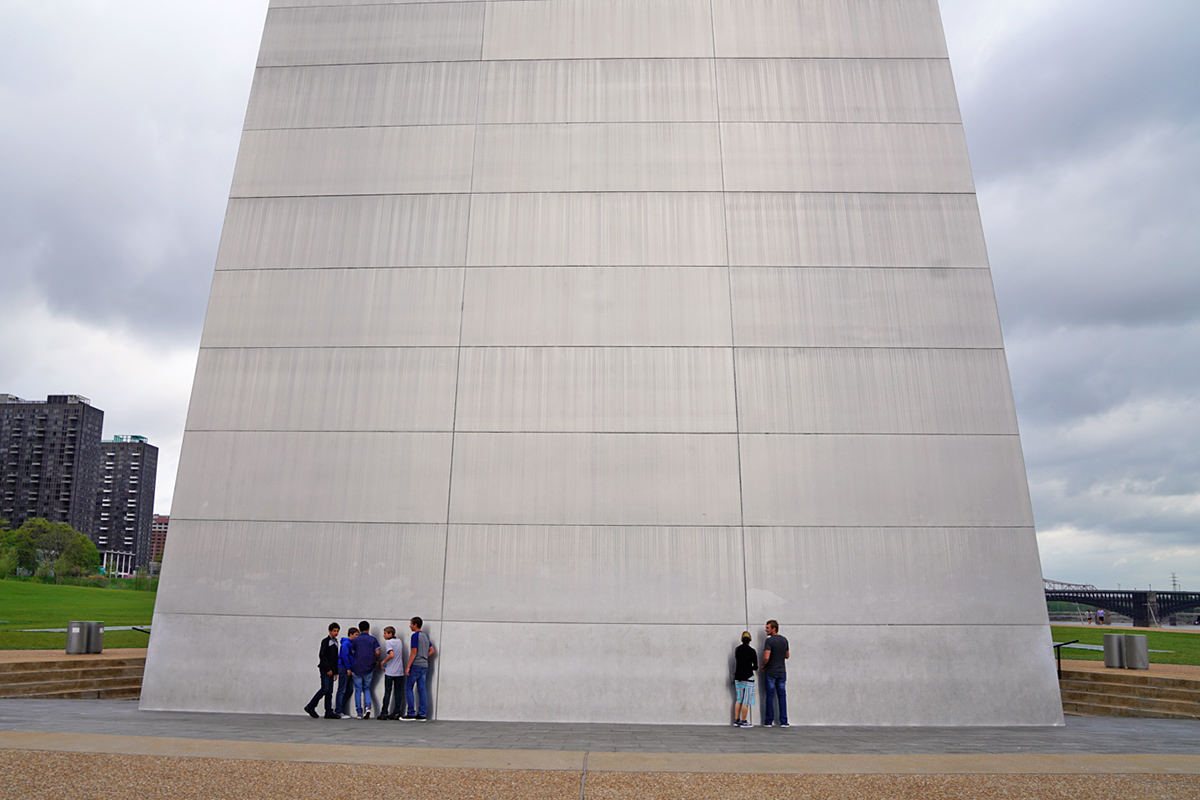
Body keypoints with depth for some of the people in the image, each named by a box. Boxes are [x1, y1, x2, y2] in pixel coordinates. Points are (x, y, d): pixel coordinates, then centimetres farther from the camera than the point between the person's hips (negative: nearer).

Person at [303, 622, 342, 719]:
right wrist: (328, 669, -16)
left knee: (329, 691, 4)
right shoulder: (325, 641, -6)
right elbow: (321, 655, -13)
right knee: (325, 689, -12)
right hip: (325, 669, -7)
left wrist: (335, 671, 15)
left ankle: (329, 712, 3)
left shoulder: (335, 642, 16)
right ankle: (310, 707, 1)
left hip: (331, 669, 7)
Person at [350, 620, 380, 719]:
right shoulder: (373, 639, 1)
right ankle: (368, 706, -7)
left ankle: (359, 713, 9)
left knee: (358, 690, 9)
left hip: (357, 668, -1)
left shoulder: (356, 640, 2)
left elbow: (353, 653, 6)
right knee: (367, 689, 15)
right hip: (369, 668, 1)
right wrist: (376, 661, 12)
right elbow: (377, 652, -7)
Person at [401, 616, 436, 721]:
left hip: (416, 665, -8)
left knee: (408, 689, 0)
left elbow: (413, 652, -15)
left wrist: (408, 666, -12)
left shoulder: (415, 636, -10)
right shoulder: (426, 635, 15)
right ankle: (422, 714, 5)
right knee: (422, 689, 7)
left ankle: (411, 714, -1)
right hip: (424, 665, 8)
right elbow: (432, 651, 16)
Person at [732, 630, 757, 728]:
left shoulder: (737, 649, 5)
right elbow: (755, 666, -6)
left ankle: (736, 720, 16)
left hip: (738, 677, 6)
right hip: (748, 677, -6)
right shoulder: (751, 651, -11)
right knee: (746, 701, 0)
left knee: (739, 699, 15)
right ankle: (743, 722, 3)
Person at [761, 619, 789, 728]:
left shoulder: (769, 640, -15)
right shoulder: (784, 640, 5)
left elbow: (766, 657, -23)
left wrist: (763, 665, -5)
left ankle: (768, 722, 7)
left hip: (770, 672, -5)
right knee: (782, 696, 8)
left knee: (770, 696, 2)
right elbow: (787, 656, 15)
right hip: (782, 672, 5)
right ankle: (783, 722, 8)